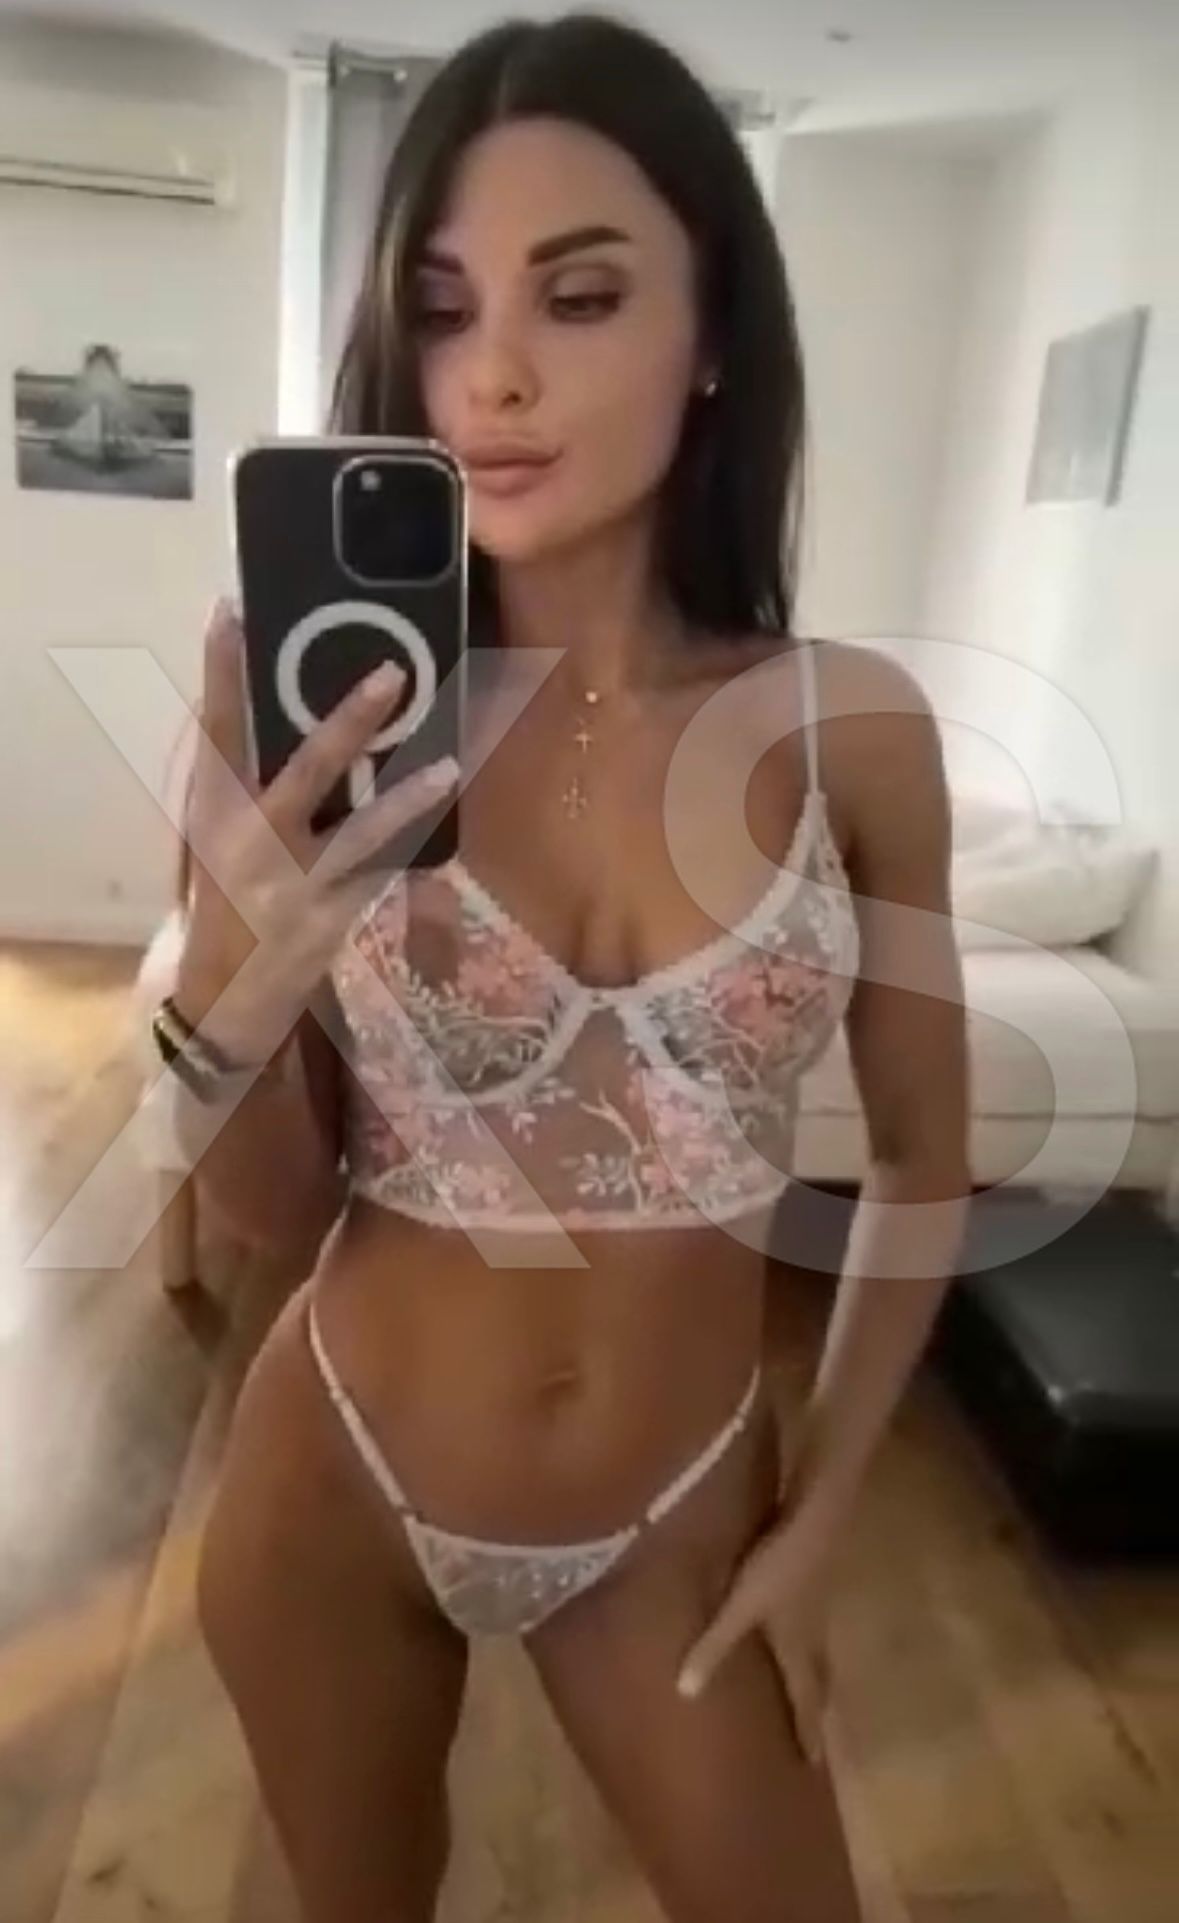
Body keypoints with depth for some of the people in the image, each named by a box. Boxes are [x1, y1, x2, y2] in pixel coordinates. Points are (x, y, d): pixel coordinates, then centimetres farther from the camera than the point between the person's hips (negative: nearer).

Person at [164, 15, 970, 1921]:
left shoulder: (856, 726, -14)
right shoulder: (337, 720, -15)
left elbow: (922, 1167, -2)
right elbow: (272, 1215, -9)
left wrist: (820, 1511, 1)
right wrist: (228, 991, -28)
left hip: (675, 1518, 1)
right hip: (337, 1483, 1)